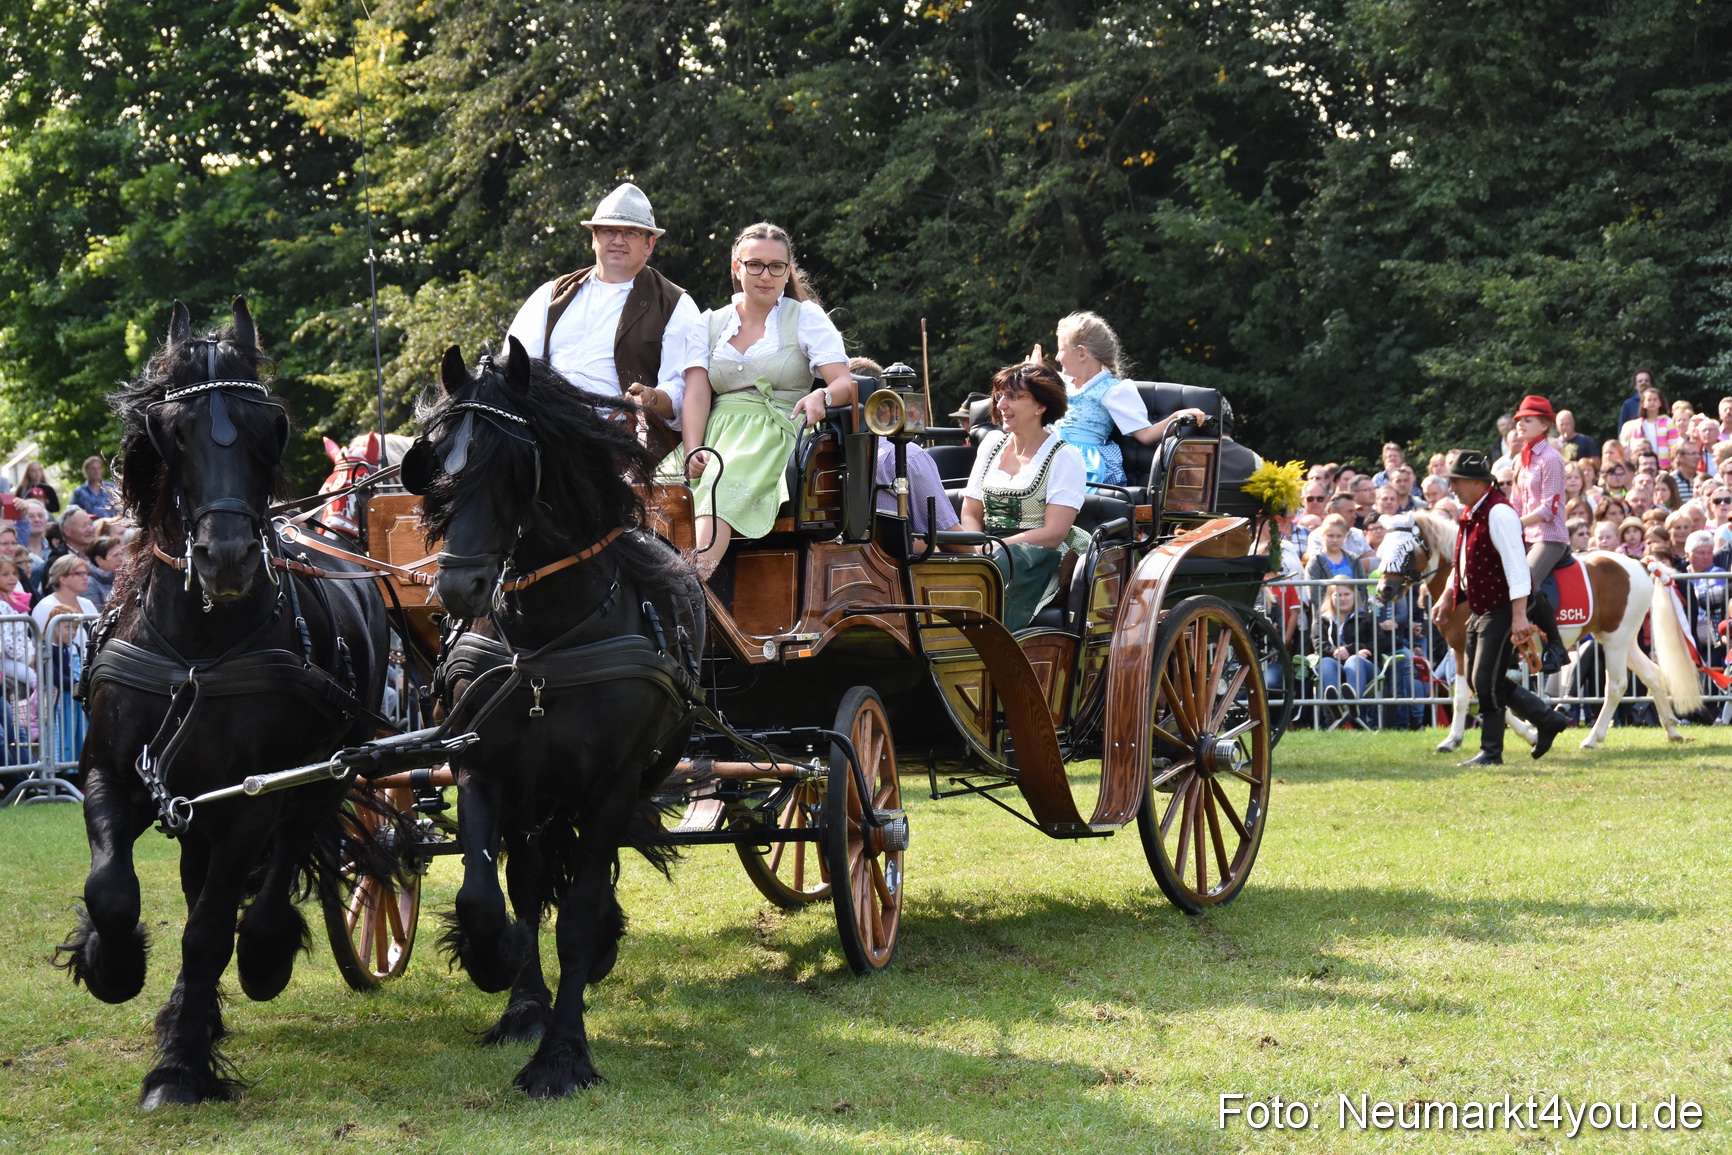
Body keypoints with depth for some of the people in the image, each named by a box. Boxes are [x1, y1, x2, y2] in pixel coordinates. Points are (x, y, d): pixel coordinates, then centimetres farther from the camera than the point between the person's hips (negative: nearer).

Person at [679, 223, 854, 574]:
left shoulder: (807, 318, 11)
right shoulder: (711, 323, 19)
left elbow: (845, 384, 0)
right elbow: (696, 394, 7)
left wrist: (822, 396, -25)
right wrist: (694, 451, -12)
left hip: (776, 431, -4)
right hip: (719, 431, 4)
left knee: (723, 483, -36)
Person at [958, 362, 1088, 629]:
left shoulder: (1064, 457, 0)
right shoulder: (992, 444, 19)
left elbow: (1054, 534, -9)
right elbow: (970, 515, 16)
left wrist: (993, 548, -17)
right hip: (991, 554, 5)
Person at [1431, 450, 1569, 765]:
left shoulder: (1498, 513, -20)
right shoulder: (1471, 513, 11)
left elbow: (1516, 565, -24)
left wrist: (1519, 615, -28)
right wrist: (1446, 598, 17)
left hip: (1501, 609, -10)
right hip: (1479, 609, 10)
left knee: (1487, 681, -6)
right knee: (1480, 680, 12)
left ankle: (1491, 751, 6)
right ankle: (1548, 720, 22)